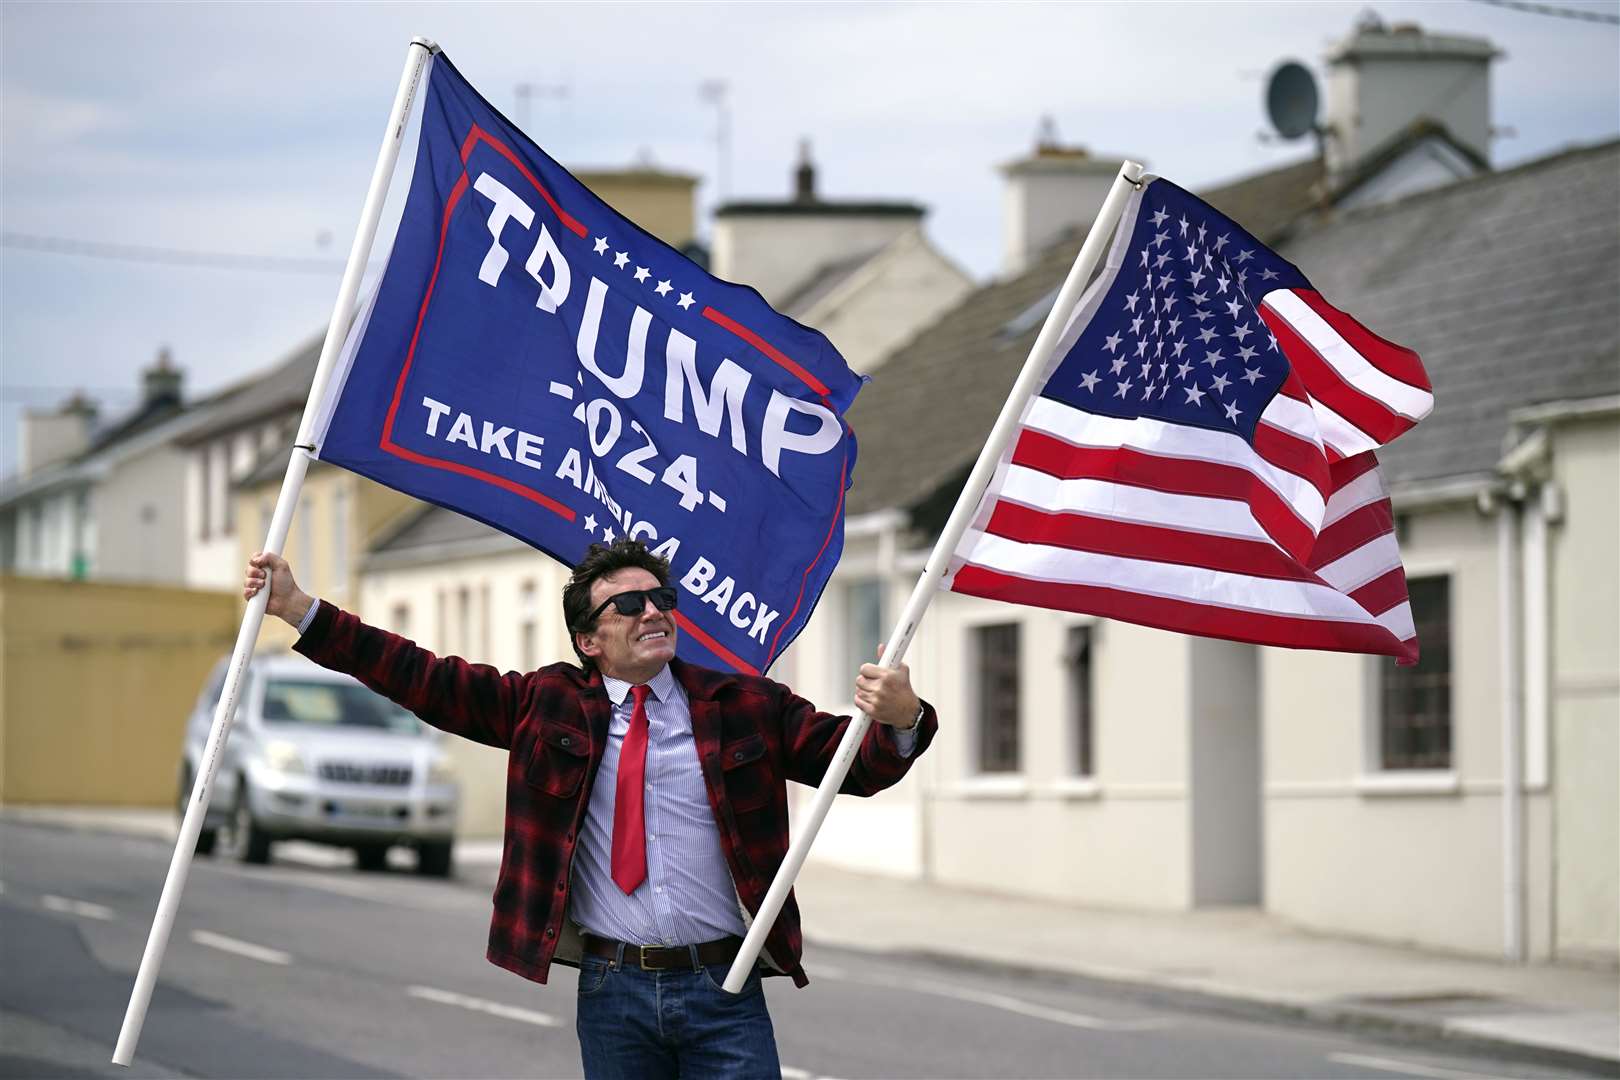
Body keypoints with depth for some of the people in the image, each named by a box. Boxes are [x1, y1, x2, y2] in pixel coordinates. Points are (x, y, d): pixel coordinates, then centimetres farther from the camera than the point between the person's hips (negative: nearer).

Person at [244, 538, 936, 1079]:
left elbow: (857, 762, 4)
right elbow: (424, 680, 6)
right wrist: (296, 607, 1)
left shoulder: (744, 707, 7)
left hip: (723, 994, -1)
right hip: (612, 993, 1)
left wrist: (900, 720, -20)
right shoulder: (549, 705, 8)